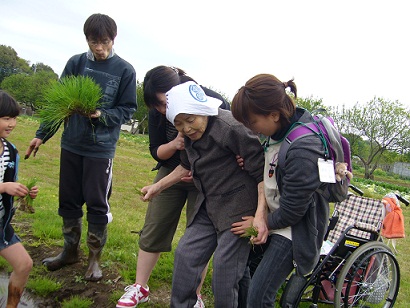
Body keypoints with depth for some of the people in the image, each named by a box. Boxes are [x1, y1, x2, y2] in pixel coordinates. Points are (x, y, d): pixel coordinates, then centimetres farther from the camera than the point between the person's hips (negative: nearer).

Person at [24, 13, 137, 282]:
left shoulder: (125, 70, -5)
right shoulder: (75, 63, 3)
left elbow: (127, 109, -2)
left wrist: (102, 115, -19)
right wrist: (42, 135, 6)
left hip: (101, 149, -3)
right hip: (71, 144, 4)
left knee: (97, 204, 3)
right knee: (68, 200, 13)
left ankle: (95, 257, 22)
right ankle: (71, 250, 32)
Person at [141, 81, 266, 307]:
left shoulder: (231, 128, -21)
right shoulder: (191, 135, 4)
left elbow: (262, 172, -20)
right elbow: (187, 166, 23)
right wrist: (158, 186, 22)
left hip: (238, 208, -8)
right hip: (209, 206, 8)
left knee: (225, 268, -5)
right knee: (185, 255, 9)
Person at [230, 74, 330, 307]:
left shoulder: (302, 151, -32)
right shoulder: (286, 125, -6)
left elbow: (290, 212, -23)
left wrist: (261, 223, -8)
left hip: (293, 227, -9)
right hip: (272, 213, 9)